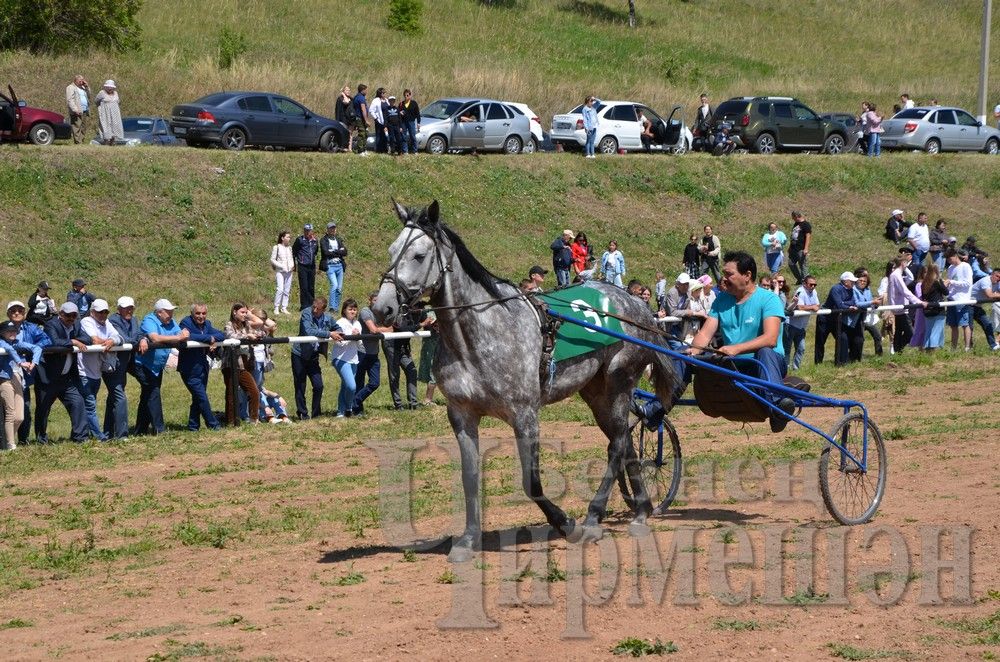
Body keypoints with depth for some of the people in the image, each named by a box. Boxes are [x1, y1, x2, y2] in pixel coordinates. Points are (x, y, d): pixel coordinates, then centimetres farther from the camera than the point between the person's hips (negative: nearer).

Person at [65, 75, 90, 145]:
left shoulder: (83, 87, 23)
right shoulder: (71, 88, -1)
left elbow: (89, 96, 24)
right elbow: (70, 100, -12)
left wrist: (87, 87, 12)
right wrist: (75, 110, -22)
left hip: (85, 112, 8)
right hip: (77, 112, -8)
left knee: (84, 128, 6)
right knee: (77, 129, -11)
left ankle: (82, 142, 9)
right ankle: (78, 143, -14)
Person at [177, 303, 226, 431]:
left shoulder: (206, 324, 10)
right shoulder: (186, 323, -12)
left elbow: (221, 335, 4)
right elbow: (187, 336, -30)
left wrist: (213, 339, -19)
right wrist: (209, 338, -22)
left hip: (203, 366, 8)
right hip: (190, 369, -8)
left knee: (198, 398, 13)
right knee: (202, 398, -6)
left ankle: (193, 426, 21)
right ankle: (213, 424, 2)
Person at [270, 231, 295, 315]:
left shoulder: (289, 248, 12)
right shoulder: (277, 247, -3)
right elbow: (272, 260, -4)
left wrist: (293, 265, 1)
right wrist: (281, 266, -14)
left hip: (289, 272, 5)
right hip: (280, 271, -5)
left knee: (287, 291, 4)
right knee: (280, 289, -16)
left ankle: (284, 308, 9)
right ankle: (276, 308, -10)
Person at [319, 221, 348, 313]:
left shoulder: (338, 240, 17)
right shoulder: (323, 240, 1)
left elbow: (345, 252, 7)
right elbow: (326, 252, -13)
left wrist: (334, 252, -8)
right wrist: (339, 252, -5)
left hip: (339, 265, 6)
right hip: (330, 266, -6)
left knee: (339, 288, 4)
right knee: (334, 285, -18)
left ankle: (336, 307, 11)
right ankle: (332, 307, -16)